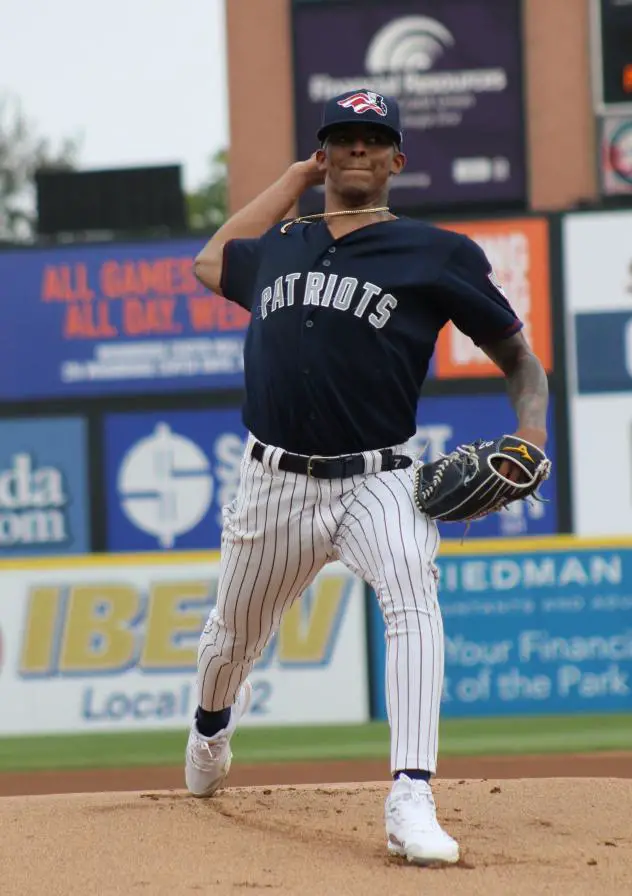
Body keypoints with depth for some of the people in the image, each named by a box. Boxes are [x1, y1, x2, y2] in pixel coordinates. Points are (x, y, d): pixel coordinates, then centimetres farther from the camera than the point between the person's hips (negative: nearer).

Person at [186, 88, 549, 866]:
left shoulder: (438, 254, 0)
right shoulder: (280, 247, 12)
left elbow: (517, 355, 4)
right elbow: (211, 262, 33)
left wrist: (530, 429, -17)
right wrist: (297, 177, 26)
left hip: (377, 481, -4)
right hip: (276, 484, 4)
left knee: (413, 599, -31)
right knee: (232, 638, 18)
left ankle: (411, 804, -37)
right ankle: (210, 730, 54)